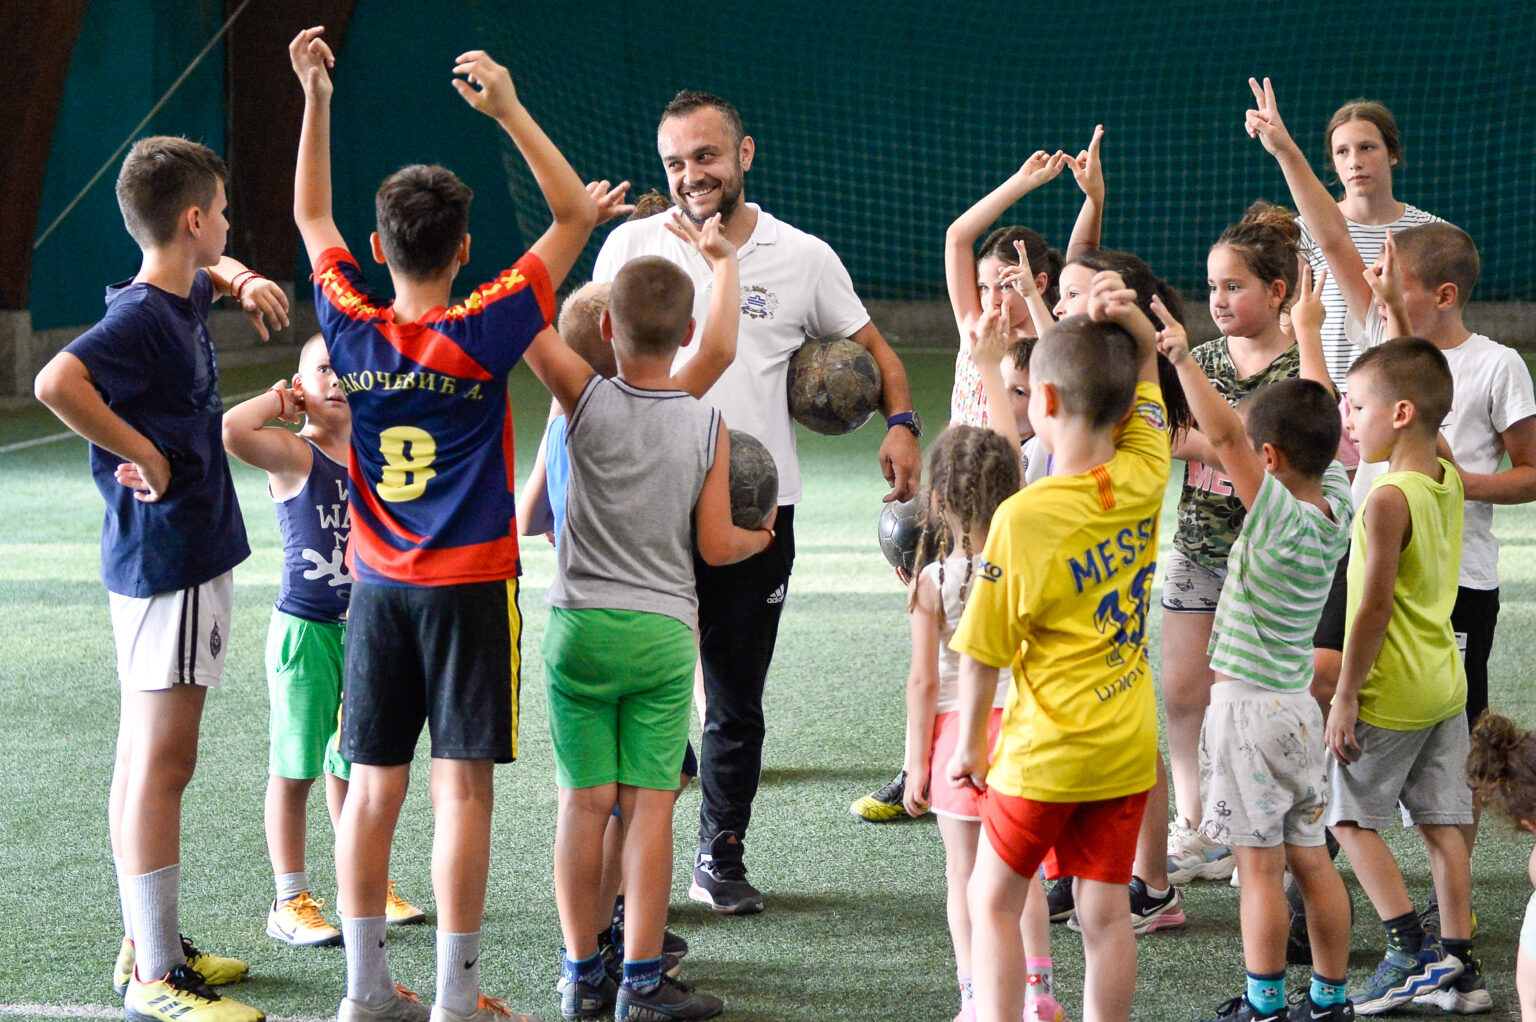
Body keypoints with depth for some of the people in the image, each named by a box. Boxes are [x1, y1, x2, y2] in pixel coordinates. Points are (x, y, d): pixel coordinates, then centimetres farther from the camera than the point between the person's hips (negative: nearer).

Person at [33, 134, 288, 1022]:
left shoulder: (181, 301, 10)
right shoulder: (141, 318, -18)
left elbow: (214, 271, 35)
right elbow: (56, 382, -36)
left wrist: (242, 280, 12)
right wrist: (144, 455, -27)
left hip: (189, 554, 10)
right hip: (167, 558, -10)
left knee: (149, 762, 15)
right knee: (162, 765, -7)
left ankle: (150, 946, 24)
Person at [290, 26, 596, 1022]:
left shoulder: (352, 329, -2)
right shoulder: (484, 333, -12)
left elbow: (312, 215, 15)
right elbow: (576, 214, -7)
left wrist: (314, 96, 15)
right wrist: (509, 108, -10)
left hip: (379, 586, 4)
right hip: (472, 586, -4)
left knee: (374, 786, 8)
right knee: (464, 789, -2)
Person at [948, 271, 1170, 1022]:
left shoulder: (1024, 517, -20)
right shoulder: (1143, 479, -6)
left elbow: (984, 648, -12)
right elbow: (1148, 358, 10)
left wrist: (969, 741, 1)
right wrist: (1125, 318, -12)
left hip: (1045, 749, -5)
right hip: (1128, 746, 5)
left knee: (992, 900, 10)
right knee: (1105, 913, 8)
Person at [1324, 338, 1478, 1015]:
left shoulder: (1388, 499, -20)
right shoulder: (1447, 481, 4)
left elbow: (1375, 607, -20)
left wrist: (1345, 697, -15)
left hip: (1392, 694, -8)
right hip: (1446, 684, 8)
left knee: (1349, 816, 4)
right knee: (1441, 822, 10)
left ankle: (1410, 951, -3)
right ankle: (1458, 961, 12)